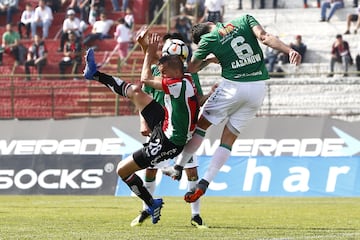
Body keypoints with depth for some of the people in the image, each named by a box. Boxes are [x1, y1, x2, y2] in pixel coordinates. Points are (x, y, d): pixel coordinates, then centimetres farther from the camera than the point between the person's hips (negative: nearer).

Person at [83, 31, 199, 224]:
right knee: (135, 92, 9)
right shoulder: (186, 81, -1)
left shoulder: (180, 85, -28)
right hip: (163, 125, 10)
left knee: (123, 169, 1)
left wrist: (150, 54, -2)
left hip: (167, 143, -10)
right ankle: (95, 74, 21)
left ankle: (152, 204, 15)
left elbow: (146, 79, -12)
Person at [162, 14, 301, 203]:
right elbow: (265, 38, -8)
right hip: (258, 88, 4)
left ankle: (178, 168, 20)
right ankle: (204, 183, 2)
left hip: (233, 87, -4)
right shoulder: (245, 20, 8)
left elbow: (191, 68, 13)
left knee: (201, 125, 17)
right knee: (229, 138, 9)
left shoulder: (209, 40, 1)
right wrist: (290, 51, -15)